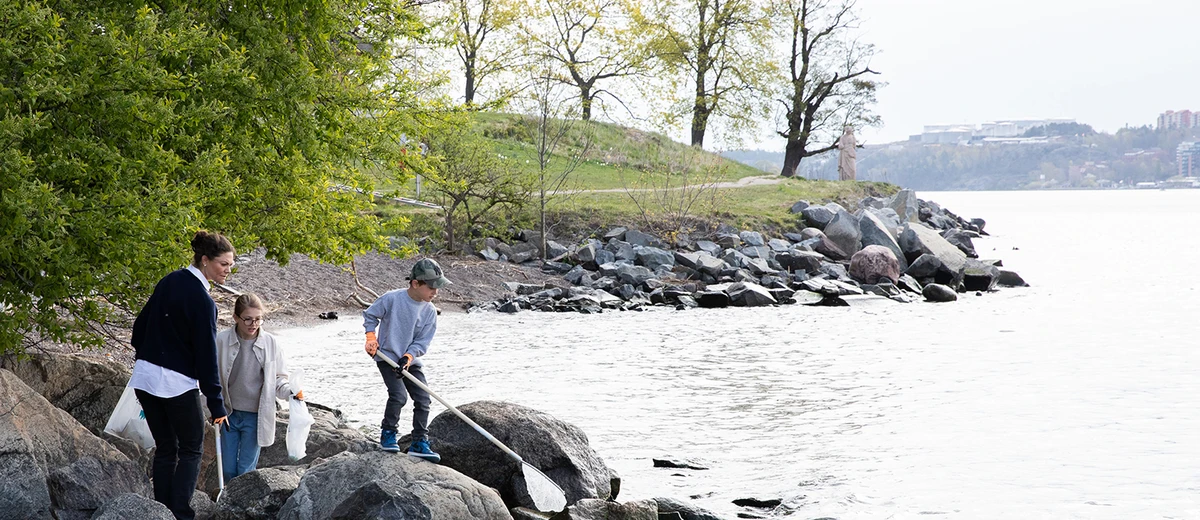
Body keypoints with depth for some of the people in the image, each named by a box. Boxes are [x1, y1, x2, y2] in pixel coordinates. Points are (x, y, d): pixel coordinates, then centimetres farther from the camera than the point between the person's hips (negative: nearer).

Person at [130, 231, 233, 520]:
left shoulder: (169, 282, 7)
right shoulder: (202, 300, -16)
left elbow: (140, 325, 14)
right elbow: (206, 355, -16)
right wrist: (216, 404, -12)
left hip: (145, 377, 7)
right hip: (177, 383, -7)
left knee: (165, 449, 14)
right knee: (191, 450, 5)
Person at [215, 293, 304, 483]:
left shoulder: (270, 343, -8)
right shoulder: (223, 340, -9)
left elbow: (278, 379, 2)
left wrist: (291, 392, -17)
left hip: (255, 417, -1)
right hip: (229, 414, 1)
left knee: (246, 470, 1)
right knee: (228, 469, 9)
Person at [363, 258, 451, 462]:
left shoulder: (430, 311, -4)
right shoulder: (391, 298, -15)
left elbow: (422, 342, -4)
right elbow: (370, 315, 0)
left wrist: (408, 357, -19)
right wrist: (371, 337, -11)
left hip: (411, 361, 5)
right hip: (387, 357, -5)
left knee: (423, 399, -3)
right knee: (398, 395, -21)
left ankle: (420, 443, 6)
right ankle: (388, 434, 0)